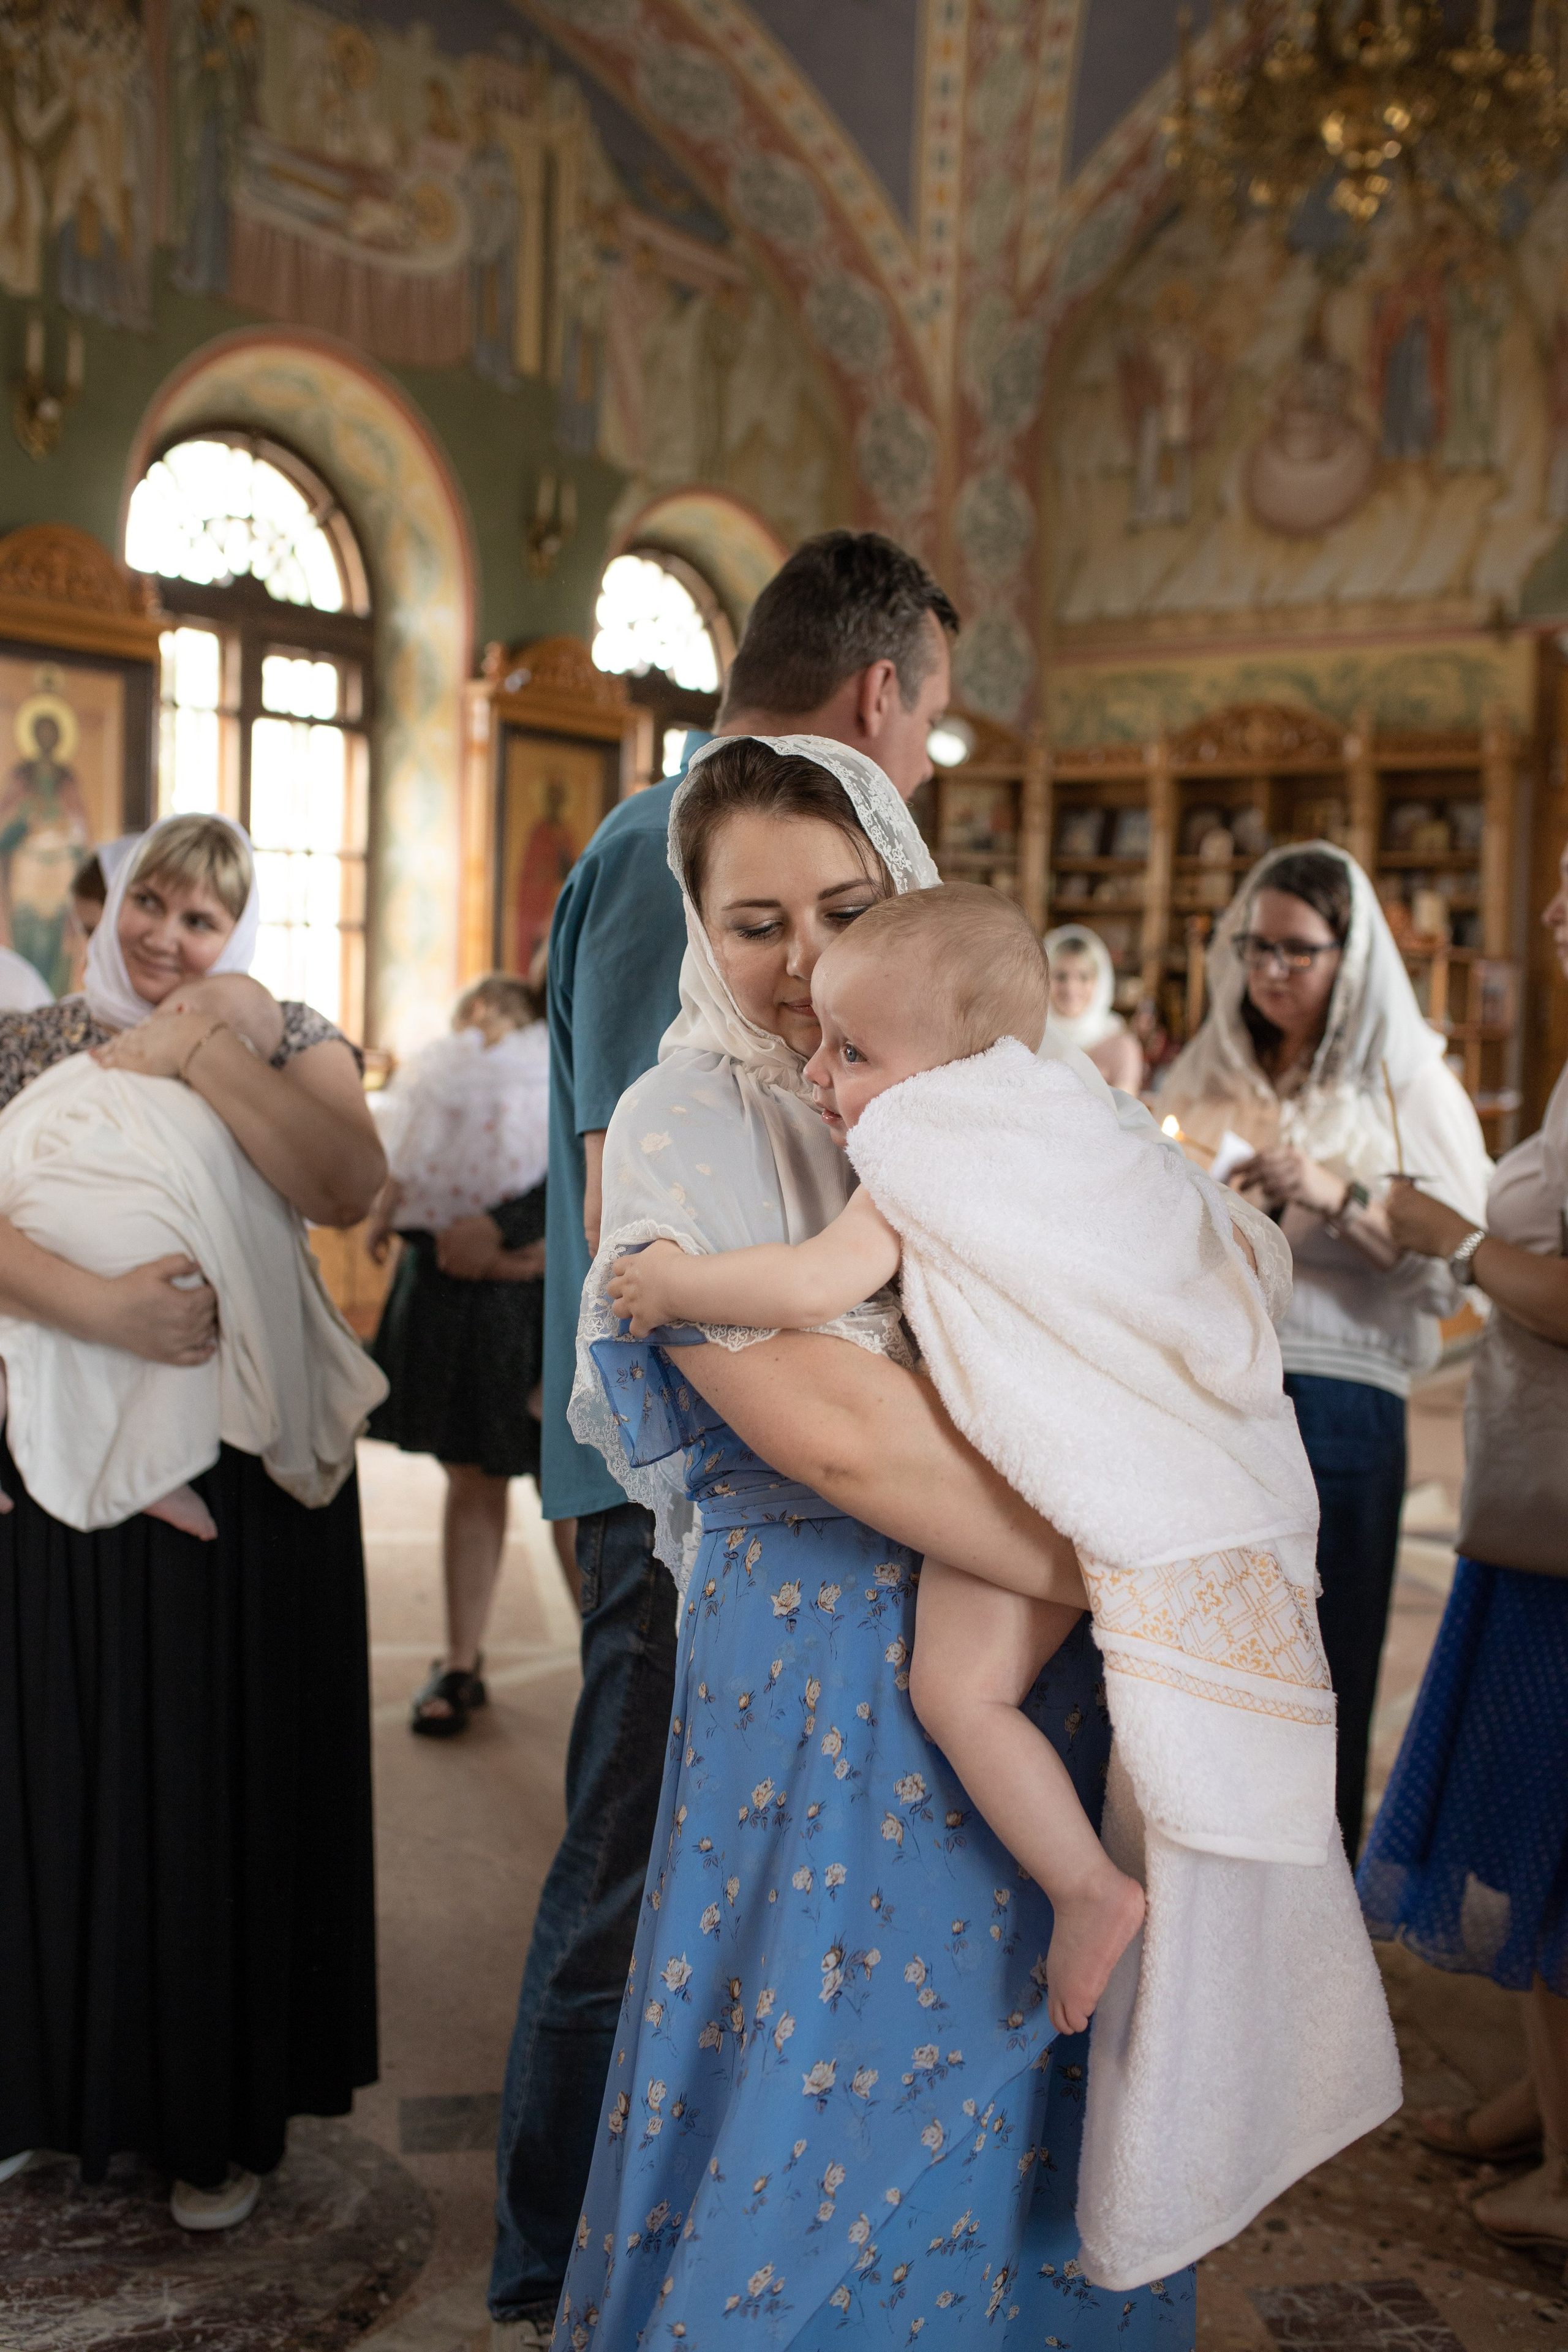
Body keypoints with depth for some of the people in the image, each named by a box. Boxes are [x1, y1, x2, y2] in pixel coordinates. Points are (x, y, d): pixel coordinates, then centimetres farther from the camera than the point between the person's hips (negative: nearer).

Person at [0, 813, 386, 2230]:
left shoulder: (289, 1041, 3)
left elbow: (348, 1188, -17)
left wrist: (195, 1052, -16)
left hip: (246, 1483, -1)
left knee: (228, 1777, 7)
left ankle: (225, 2113, 24)